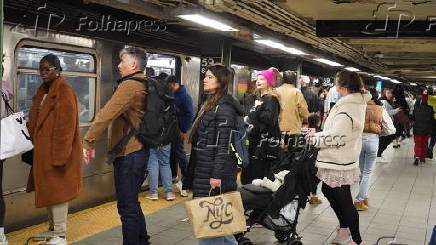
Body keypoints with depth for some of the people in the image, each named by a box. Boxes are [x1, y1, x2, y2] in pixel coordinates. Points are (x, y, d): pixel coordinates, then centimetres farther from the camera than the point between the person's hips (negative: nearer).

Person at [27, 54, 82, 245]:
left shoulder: (64, 90, -13)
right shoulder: (43, 90, 14)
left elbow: (66, 125, -19)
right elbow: (35, 120, 18)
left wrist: (59, 155, -22)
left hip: (56, 150, -9)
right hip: (42, 150, 9)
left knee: (56, 189, -3)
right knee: (47, 189, 16)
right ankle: (53, 228, 30)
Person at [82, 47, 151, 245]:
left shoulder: (130, 85, -16)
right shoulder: (144, 85, 12)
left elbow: (107, 114, -23)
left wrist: (88, 142, -17)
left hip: (128, 154, -10)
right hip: (139, 150, 10)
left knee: (127, 207, -1)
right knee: (132, 203, 21)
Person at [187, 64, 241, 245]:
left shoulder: (224, 108, -13)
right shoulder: (209, 104, 15)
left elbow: (223, 145, -18)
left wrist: (217, 175, -20)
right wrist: (194, 172, 20)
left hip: (214, 171, -9)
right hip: (203, 169, 9)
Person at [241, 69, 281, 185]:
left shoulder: (271, 99, -10)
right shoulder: (259, 97, 18)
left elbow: (270, 119, -24)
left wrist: (258, 108, -15)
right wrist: (248, 119, 15)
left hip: (265, 143, -10)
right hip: (256, 140, 10)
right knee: (248, 172, 11)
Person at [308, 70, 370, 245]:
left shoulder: (346, 109, -23)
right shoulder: (357, 102, 8)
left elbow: (337, 138, -25)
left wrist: (315, 139, -11)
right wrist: (318, 134, 8)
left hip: (339, 162, -10)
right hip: (340, 159, 10)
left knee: (343, 200, 2)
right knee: (327, 190, 22)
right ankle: (345, 229, 34)